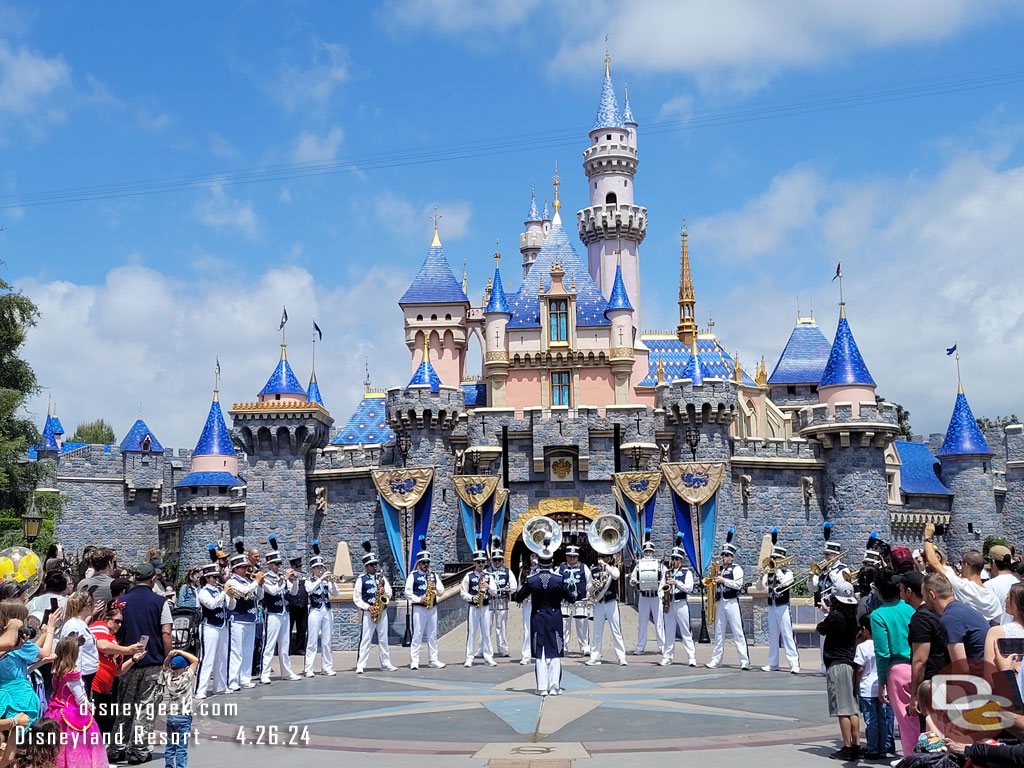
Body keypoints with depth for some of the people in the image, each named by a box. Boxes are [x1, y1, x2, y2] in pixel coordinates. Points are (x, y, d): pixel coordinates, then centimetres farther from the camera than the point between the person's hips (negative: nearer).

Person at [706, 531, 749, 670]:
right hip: (720, 603, 7)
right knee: (719, 633, 9)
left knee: (738, 633, -8)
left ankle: (745, 661, -8)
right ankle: (715, 659, 14)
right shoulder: (719, 570, 18)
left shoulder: (737, 569, -2)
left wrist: (724, 580, -18)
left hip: (732, 603, -7)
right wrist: (712, 582, 8)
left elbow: (738, 585, -16)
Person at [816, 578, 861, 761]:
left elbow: (820, 629, -1)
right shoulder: (852, 616, 6)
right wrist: (830, 613, 35)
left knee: (842, 709, -4)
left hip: (837, 665, -8)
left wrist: (826, 613, 13)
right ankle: (856, 747, 14)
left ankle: (847, 748, -2)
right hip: (851, 663, 8)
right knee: (852, 708, 11)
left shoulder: (835, 616, -15)